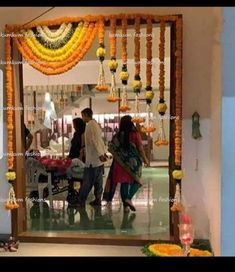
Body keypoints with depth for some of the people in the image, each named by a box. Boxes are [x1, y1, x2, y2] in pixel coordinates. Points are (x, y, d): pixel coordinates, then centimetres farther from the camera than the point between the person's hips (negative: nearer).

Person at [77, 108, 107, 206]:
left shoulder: (90, 125, -12)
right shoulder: (95, 124, 16)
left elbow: (94, 141, -21)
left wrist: (100, 154, -28)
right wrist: (103, 153, 19)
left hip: (93, 159, -9)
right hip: (99, 158, 9)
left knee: (87, 182, -2)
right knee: (98, 181, 12)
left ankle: (81, 201, 4)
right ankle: (97, 200, 18)